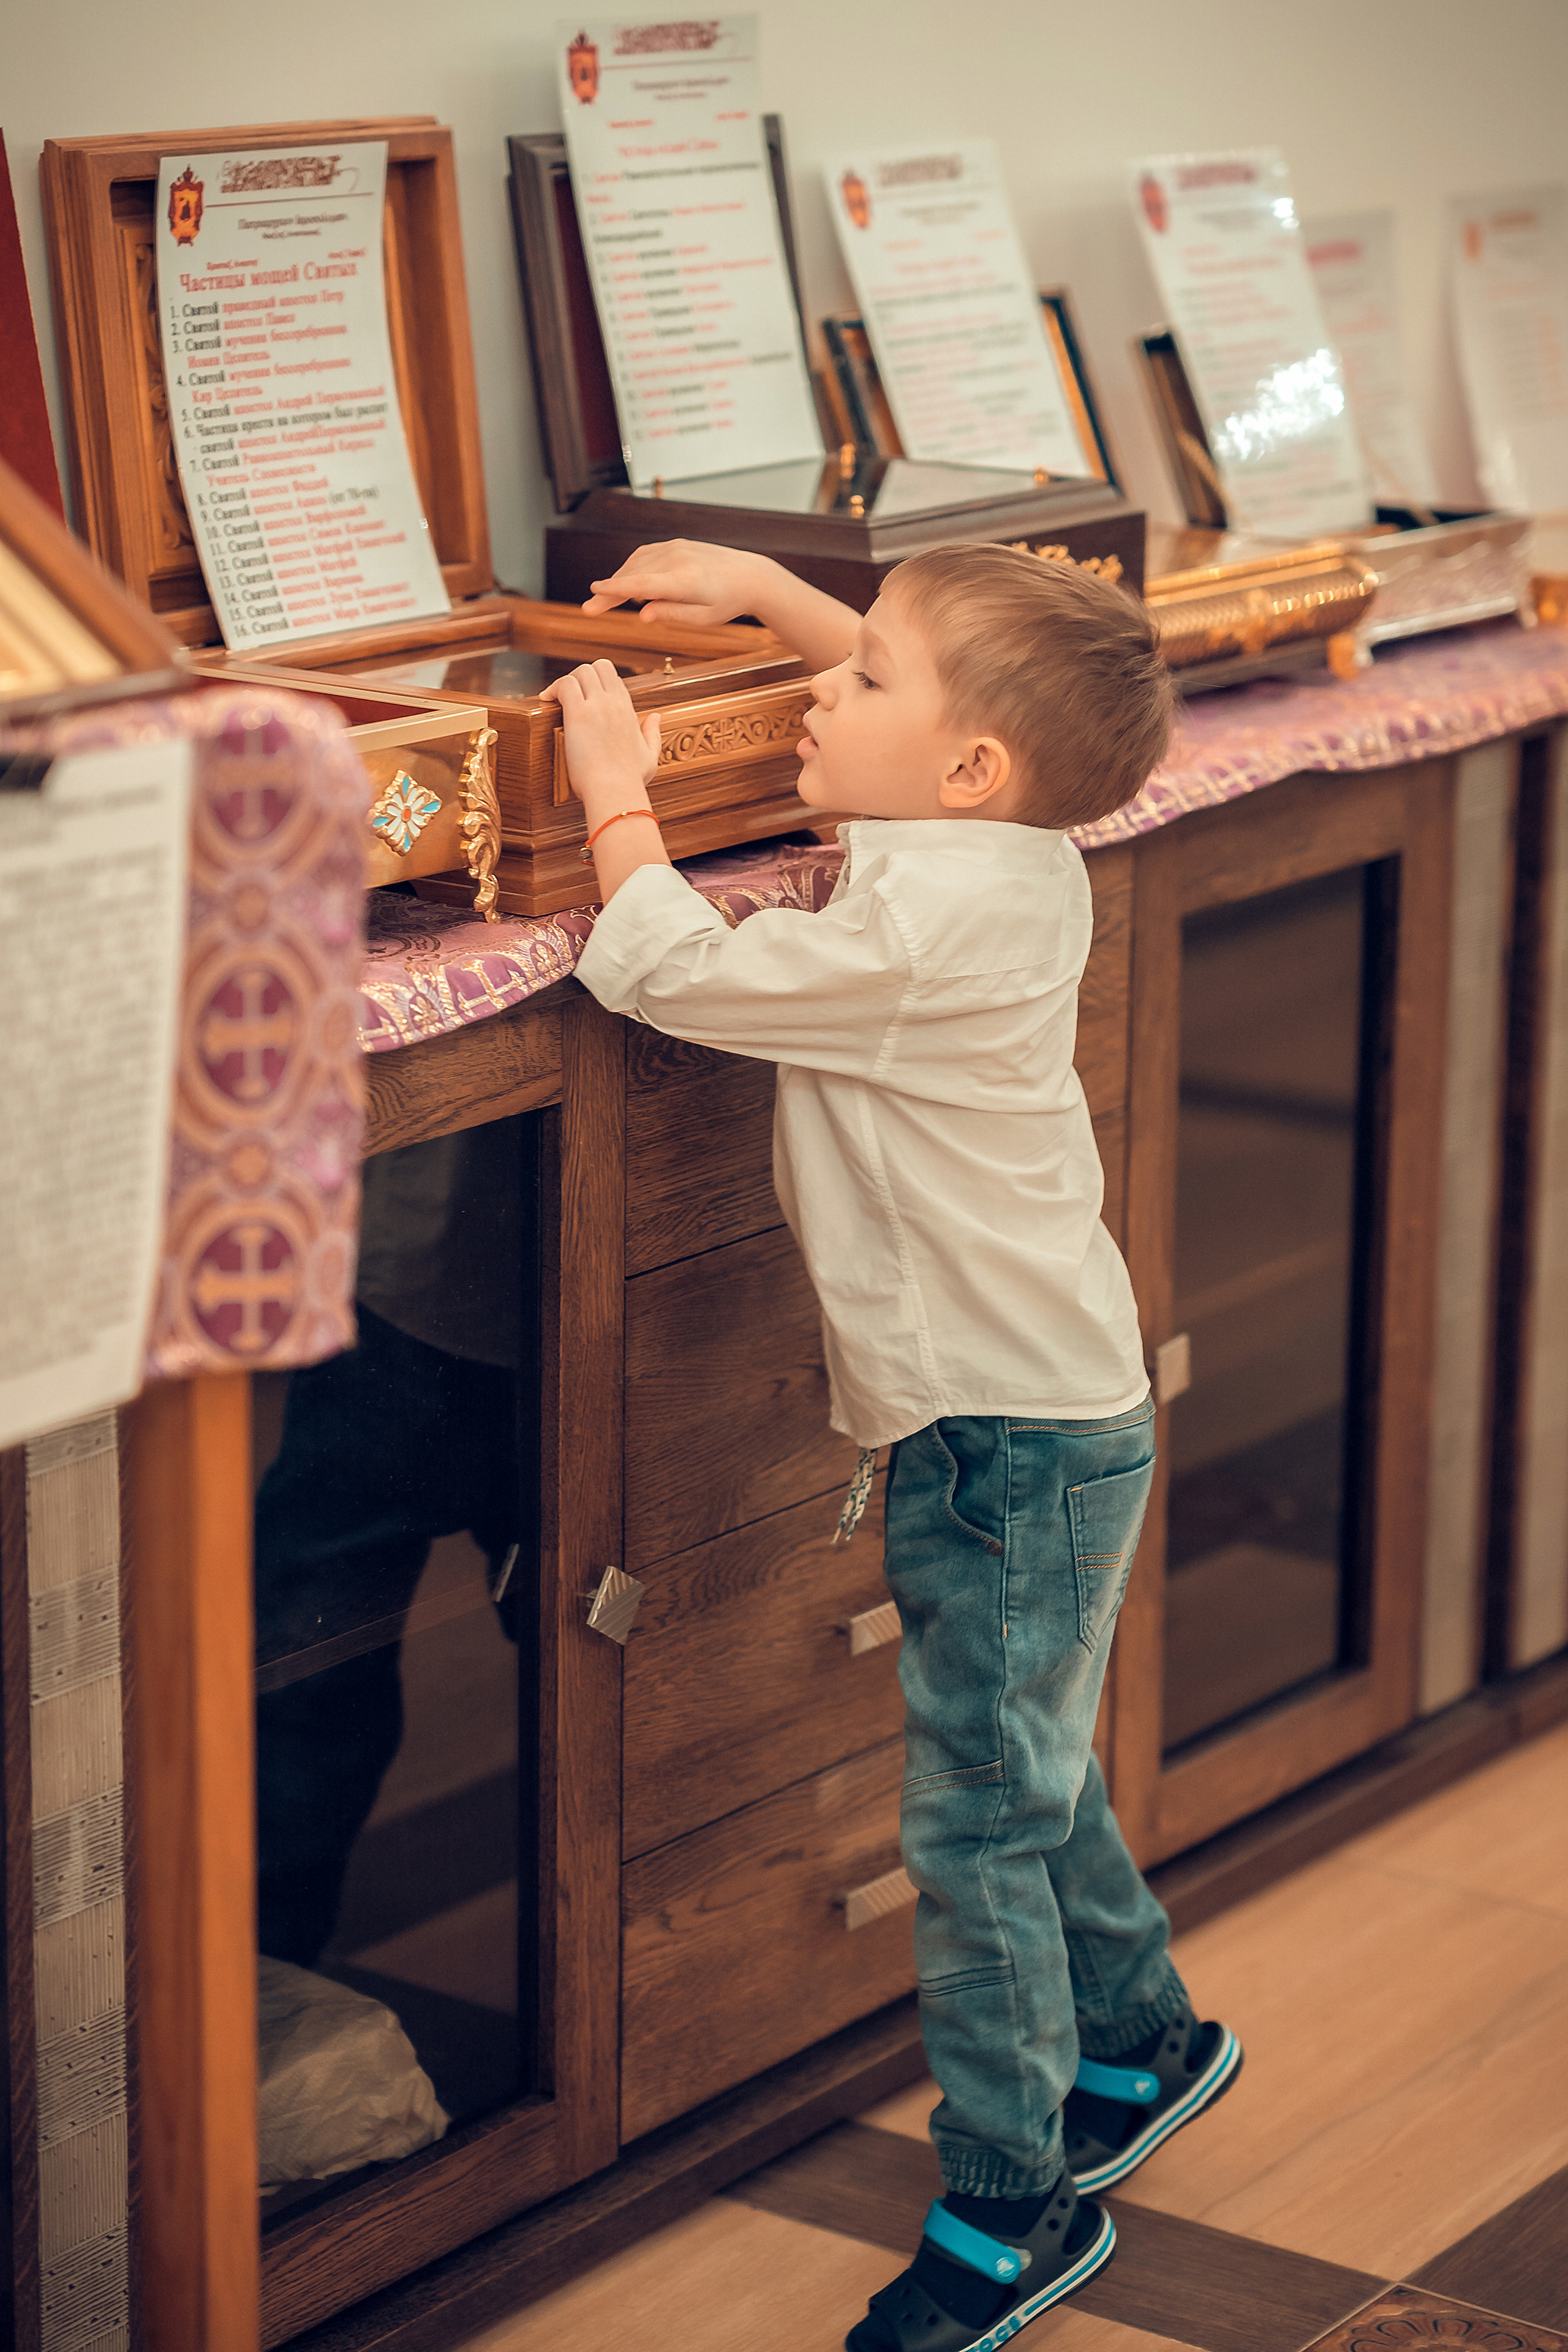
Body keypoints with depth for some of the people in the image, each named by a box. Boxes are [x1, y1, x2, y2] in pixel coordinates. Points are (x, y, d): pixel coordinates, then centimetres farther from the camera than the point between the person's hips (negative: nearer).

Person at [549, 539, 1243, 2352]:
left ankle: (1010, 2207, 9)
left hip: (1014, 1444, -10)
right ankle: (1137, 2042, 44)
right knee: (1032, 1781, 25)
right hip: (1036, 1409, 10)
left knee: (977, 1827, -2)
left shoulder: (920, 933, -27)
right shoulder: (1011, 854, 2)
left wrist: (616, 790, -10)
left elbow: (666, 971, -25)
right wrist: (756, 584, 16)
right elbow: (932, 692, 23)